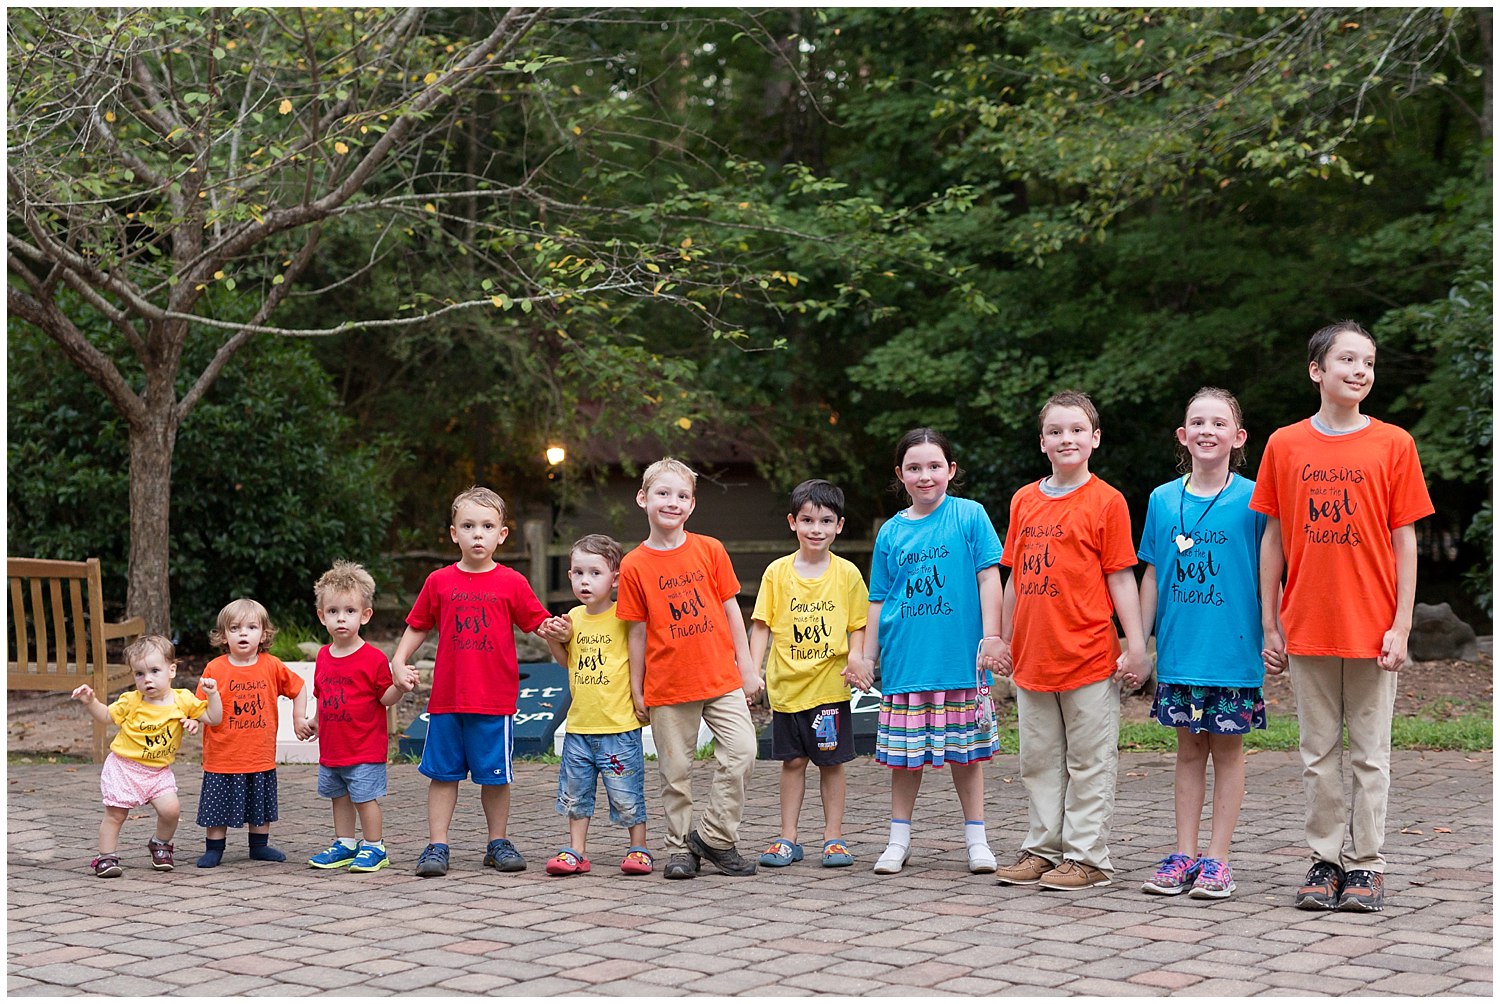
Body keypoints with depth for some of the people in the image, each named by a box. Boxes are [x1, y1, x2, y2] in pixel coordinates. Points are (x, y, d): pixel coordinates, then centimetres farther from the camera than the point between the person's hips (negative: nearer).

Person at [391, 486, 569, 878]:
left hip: (495, 700, -1)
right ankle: (436, 846, 12)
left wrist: (556, 630, -18)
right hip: (446, 698, 1)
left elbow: (539, 623, 3)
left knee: (495, 775, 7)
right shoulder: (439, 582, 5)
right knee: (443, 773, 5)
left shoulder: (512, 583, 1)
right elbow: (417, 627, 13)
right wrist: (399, 662, 1)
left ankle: (498, 843, 20)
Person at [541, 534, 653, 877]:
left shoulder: (623, 617, -8)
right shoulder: (574, 617, 8)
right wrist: (554, 639, 4)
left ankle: (638, 849, 15)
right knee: (575, 793, 11)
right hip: (579, 724, 6)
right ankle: (576, 852, 21)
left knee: (627, 794, 1)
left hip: (619, 725, -6)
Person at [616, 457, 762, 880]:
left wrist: (746, 667, 5)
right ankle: (680, 849, 17)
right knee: (676, 771, 4)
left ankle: (713, 835, 2)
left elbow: (731, 610, 8)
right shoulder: (634, 565, -1)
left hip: (721, 678, 1)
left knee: (741, 751, -11)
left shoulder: (710, 550, 3)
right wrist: (636, 690, 3)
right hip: (667, 685, -1)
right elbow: (638, 631, 2)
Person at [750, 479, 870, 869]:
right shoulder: (777, 572, 1)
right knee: (793, 761, 9)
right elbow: (762, 625, 1)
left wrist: (855, 659, -14)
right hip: (787, 684, 1)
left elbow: (857, 626, 4)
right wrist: (752, 671, -9)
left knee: (832, 762, 5)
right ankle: (788, 838, 16)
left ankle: (834, 837, 15)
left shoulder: (847, 573, 0)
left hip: (830, 685, -1)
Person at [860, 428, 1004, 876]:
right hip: (905, 658, 2)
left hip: (959, 656, -2)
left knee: (964, 749, 5)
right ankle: (899, 840, 17)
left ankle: (976, 839, 16)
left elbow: (988, 576, -3)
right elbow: (879, 599, 11)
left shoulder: (970, 516, 0)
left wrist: (991, 636, -10)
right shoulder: (891, 531, 7)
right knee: (904, 753, 7)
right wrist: (867, 656, 7)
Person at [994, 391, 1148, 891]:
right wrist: (1005, 641, 15)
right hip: (1032, 657, 5)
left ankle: (1087, 856, 9)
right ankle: (1042, 849, 22)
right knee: (1039, 760, 12)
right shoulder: (1023, 501, 10)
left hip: (1090, 657, -5)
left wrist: (1136, 644, -9)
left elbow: (1121, 577, -5)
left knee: (1089, 761, 2)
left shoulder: (1106, 500, -4)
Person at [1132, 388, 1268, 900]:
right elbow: (1153, 576, 10)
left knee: (1227, 747, 3)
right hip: (1179, 649, 3)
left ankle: (1217, 858, 9)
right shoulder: (1162, 499, 5)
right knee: (1189, 747, 9)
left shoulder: (1251, 499, -4)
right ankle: (1184, 855, 15)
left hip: (1232, 648, -3)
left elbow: (1269, 572, -1)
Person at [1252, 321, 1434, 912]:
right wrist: (1270, 626, 4)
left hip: (1372, 629, -1)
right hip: (1307, 629, 1)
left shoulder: (1393, 444, 0)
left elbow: (1405, 541, 0)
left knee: (1369, 752, 5)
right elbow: (1273, 538, 6)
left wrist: (1401, 625, -6)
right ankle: (1325, 859, 17)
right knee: (1319, 752, 8)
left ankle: (1365, 863, 14)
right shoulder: (1284, 445, 3)